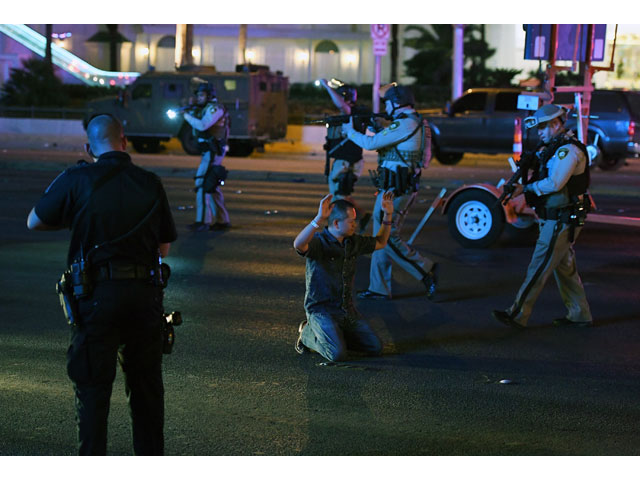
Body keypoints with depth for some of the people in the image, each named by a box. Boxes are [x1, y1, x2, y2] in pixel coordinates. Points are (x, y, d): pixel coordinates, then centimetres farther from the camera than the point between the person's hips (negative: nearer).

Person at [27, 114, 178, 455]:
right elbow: (164, 247, 11)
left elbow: (34, 222, 7)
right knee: (146, 385, 14)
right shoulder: (151, 184, 4)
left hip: (97, 295, -3)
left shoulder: (77, 180, -5)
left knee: (93, 386, 5)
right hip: (145, 293, 3)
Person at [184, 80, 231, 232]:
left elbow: (202, 125, -26)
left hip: (213, 152, -10)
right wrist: (193, 113, 7)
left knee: (202, 183, -14)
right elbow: (196, 132, 19)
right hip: (209, 151, 10)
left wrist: (188, 116, -13)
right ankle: (222, 220, 18)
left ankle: (203, 221, -16)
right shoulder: (204, 109, 18)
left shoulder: (214, 108, -12)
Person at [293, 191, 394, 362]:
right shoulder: (318, 242, -18)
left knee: (375, 348, -3)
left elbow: (380, 243, 24)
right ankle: (308, 334, 5)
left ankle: (335, 335, 18)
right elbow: (298, 245, -42)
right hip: (321, 310, -7)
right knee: (338, 354, -26)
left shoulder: (353, 242, 6)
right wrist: (319, 218, -53)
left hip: (347, 310, 7)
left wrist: (388, 215, 11)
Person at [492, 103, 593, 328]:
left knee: (539, 268, -8)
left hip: (561, 222, -10)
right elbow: (542, 177, 18)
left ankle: (518, 315, -6)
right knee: (565, 267, 15)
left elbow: (554, 183, -26)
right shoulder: (554, 148, 15)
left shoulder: (569, 150, -17)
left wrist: (526, 188, -13)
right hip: (555, 219, 10)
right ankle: (580, 314, 22)